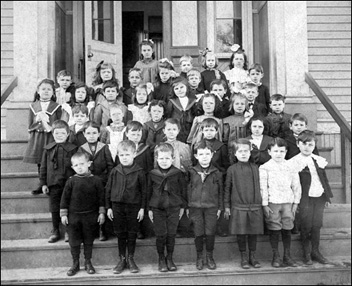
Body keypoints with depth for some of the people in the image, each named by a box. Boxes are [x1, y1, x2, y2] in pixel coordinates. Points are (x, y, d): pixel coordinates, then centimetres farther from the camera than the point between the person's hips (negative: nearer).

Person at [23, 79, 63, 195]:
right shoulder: (33, 106, 7)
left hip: (51, 139, -2)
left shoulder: (56, 107, 2)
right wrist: (41, 124, -8)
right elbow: (30, 127, 4)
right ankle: (42, 185, 20)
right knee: (40, 163, 8)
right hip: (37, 139, 2)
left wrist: (51, 128, -13)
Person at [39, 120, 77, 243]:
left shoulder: (72, 148, -5)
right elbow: (43, 167, 7)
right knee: (54, 209, 11)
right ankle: (55, 231, 25)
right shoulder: (48, 149, 3)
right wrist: (43, 183, 4)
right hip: (53, 184, 3)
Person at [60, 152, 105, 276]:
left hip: (90, 216, 0)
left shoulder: (96, 180, -5)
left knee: (88, 241, 11)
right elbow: (65, 198, 0)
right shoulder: (71, 181, -4)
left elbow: (101, 197, 0)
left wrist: (102, 213, -1)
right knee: (74, 241, 8)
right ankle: (75, 263, 23)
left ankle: (88, 262, 25)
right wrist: (63, 214, -1)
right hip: (73, 216, 1)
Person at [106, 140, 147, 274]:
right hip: (117, 206, 2)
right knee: (120, 234, 9)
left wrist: (142, 208, -4)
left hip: (134, 206, -2)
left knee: (132, 234, 8)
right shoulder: (115, 171, -1)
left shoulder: (139, 171, -7)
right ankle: (122, 259, 21)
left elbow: (144, 191, -3)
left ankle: (131, 259, 22)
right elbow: (108, 189, 5)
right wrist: (108, 207, 3)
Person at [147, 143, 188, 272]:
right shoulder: (152, 174, -3)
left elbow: (183, 190, 5)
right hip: (157, 208, 0)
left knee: (171, 234, 6)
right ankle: (161, 259, 19)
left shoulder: (178, 173, -4)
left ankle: (170, 259, 22)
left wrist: (182, 206, 6)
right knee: (161, 234, 1)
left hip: (174, 208, 0)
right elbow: (148, 191, 5)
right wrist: (149, 209, 5)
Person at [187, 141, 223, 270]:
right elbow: (188, 190, 5)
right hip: (195, 207, 0)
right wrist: (187, 207, 4)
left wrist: (220, 207, 5)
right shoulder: (191, 172, 0)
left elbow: (220, 191, 6)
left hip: (211, 207, 0)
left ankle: (209, 256, 21)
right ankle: (199, 257, 20)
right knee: (198, 233, 4)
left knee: (210, 233, 3)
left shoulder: (216, 173, 0)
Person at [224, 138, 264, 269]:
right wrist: (226, 206, 2)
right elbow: (227, 188, 4)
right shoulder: (232, 169, 1)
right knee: (241, 233, 3)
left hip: (255, 206, 2)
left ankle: (252, 256, 21)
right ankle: (244, 257, 17)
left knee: (254, 232, 7)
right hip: (238, 206, -2)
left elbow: (259, 186, 12)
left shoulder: (255, 168, 6)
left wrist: (262, 202, 10)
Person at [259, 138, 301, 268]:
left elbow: (296, 186, 10)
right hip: (272, 203, -2)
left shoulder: (291, 167, 7)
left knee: (287, 230, 5)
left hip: (288, 203, 2)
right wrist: (265, 205, -7)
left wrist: (295, 203, 5)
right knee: (274, 231, 1)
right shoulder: (264, 168, -2)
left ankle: (287, 256, 17)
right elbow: (263, 187, -4)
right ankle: (276, 257, 14)